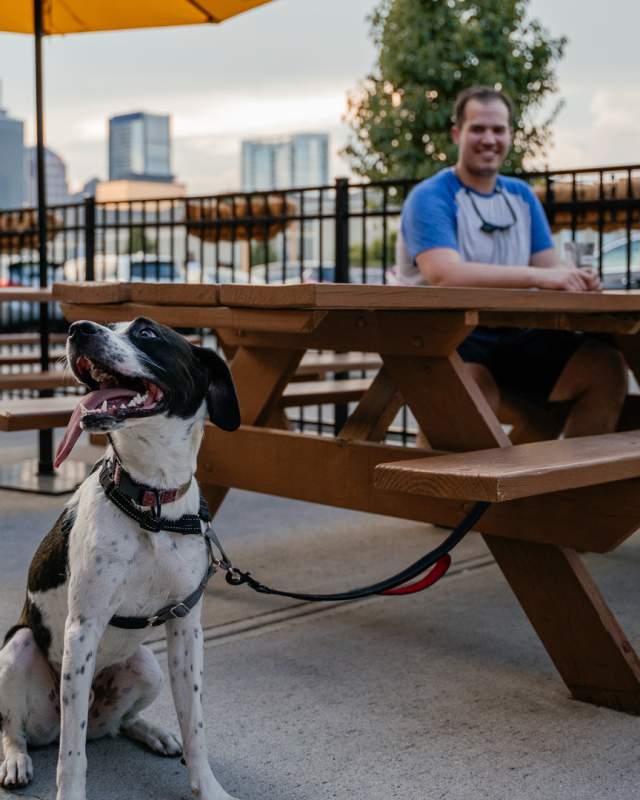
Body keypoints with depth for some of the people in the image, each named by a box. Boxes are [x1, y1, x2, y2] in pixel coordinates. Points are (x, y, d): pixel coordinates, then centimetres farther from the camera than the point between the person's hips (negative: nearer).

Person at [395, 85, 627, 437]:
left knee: (605, 365, -14)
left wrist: (576, 279, -16)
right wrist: (538, 276, -29)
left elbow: (551, 268, 9)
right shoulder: (429, 198, -5)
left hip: (513, 338, 6)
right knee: (477, 386, -39)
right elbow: (444, 274, -22)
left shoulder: (522, 196, 17)